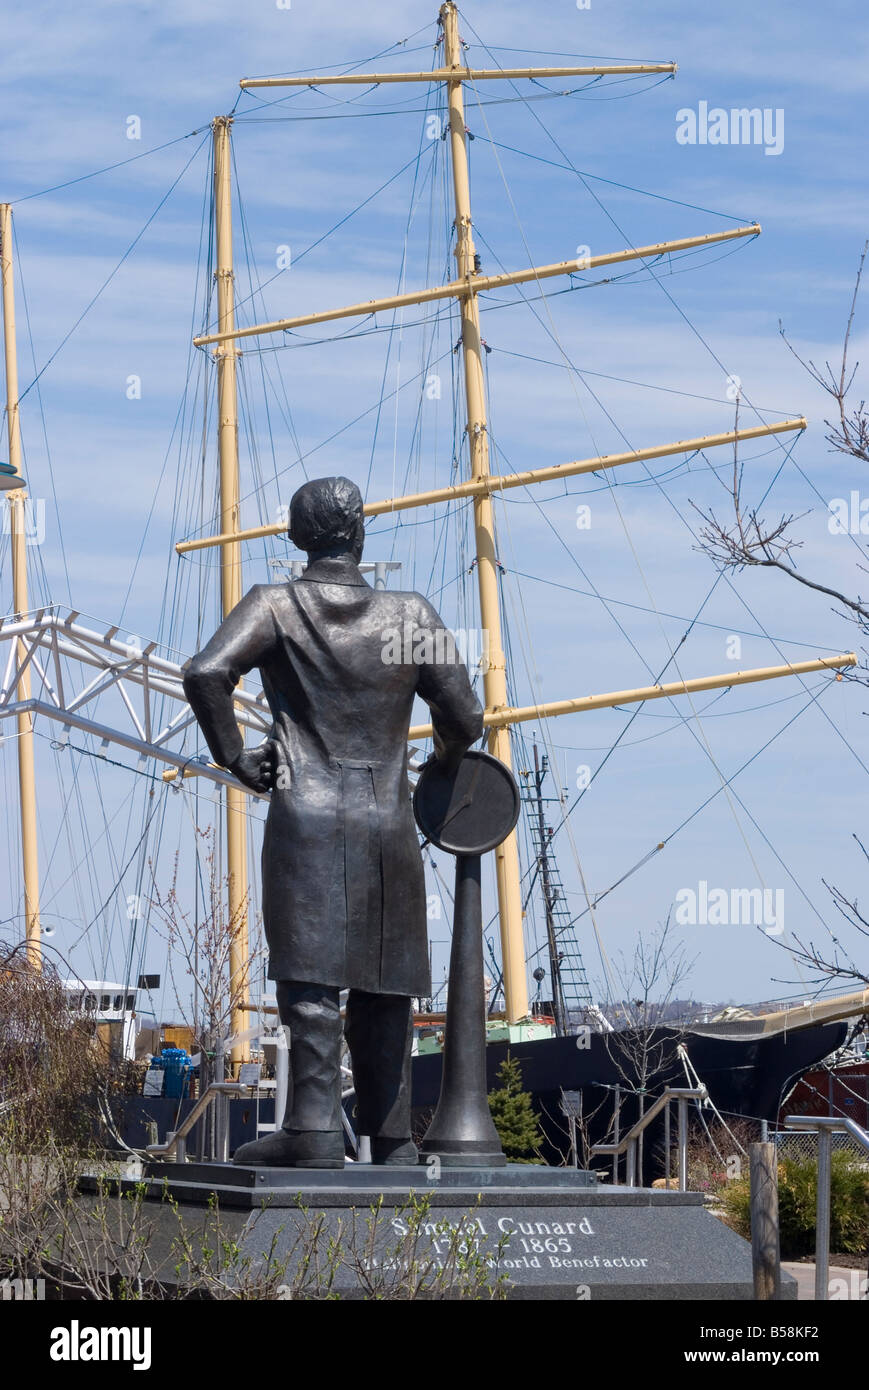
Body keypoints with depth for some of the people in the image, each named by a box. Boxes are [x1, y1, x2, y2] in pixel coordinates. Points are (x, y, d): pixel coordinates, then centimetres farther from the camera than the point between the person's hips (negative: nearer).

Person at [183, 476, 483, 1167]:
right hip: (390, 823, 2)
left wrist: (234, 756, -3)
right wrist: (445, 760, 29)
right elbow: (465, 718, 7)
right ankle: (391, 1134, 15)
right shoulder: (413, 615, 5)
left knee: (311, 976, -6)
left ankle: (315, 1126, -16)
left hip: (307, 817, -2)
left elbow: (207, 673, -17)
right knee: (385, 984, 10)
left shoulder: (274, 607, -1)